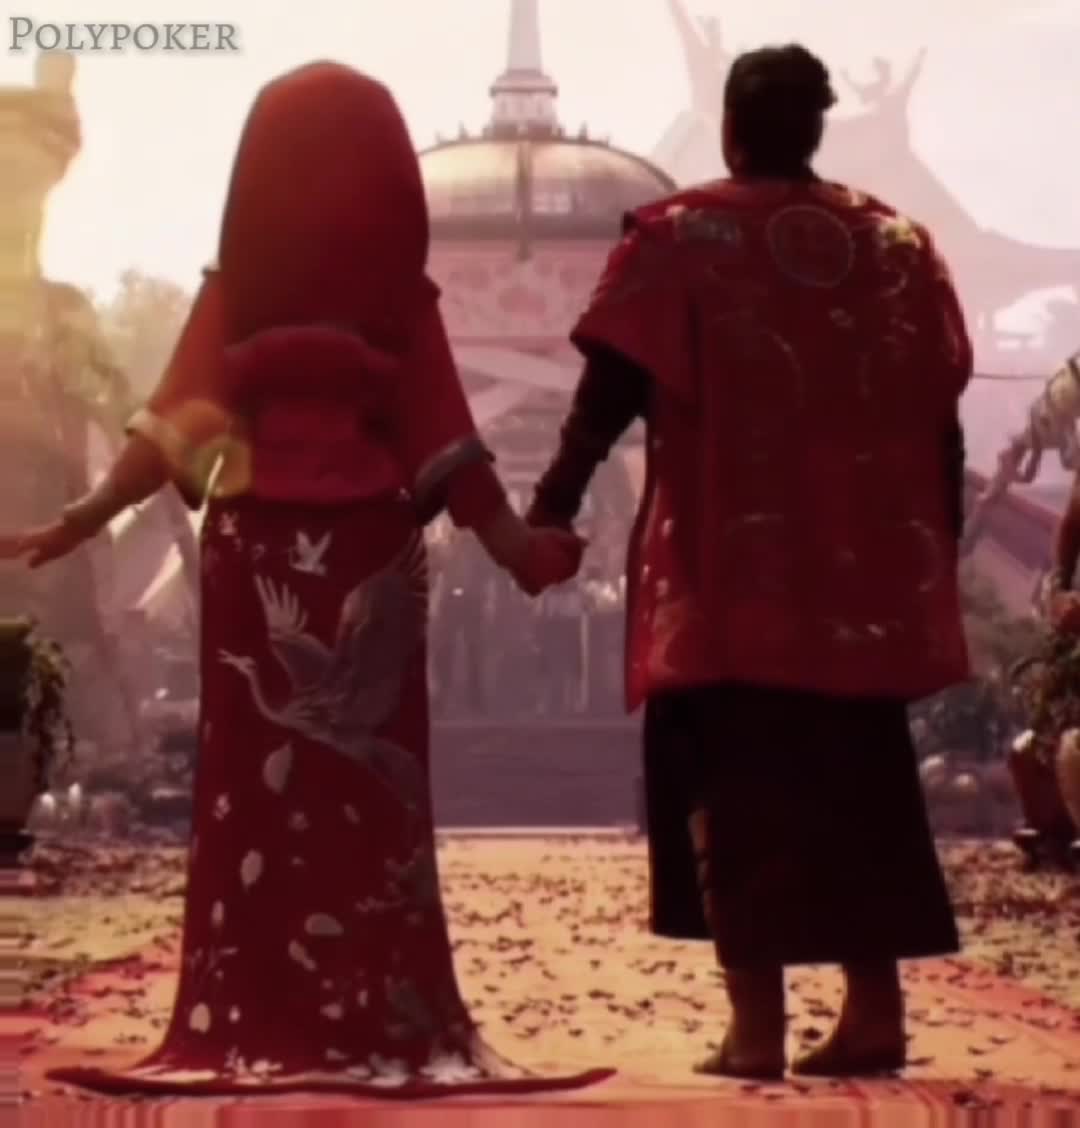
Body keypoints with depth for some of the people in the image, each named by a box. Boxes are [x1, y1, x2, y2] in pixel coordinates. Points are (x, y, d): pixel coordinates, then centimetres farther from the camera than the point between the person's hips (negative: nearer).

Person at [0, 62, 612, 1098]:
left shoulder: (236, 291, 1)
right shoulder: (398, 296, 0)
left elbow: (174, 424, -1)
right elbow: (442, 442, -2)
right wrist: (511, 539, 5)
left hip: (257, 551, 0)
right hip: (370, 556, 0)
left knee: (258, 792, 4)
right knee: (367, 795, 3)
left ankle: (252, 1028, 6)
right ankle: (381, 1026, 5)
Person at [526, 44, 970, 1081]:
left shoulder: (676, 239, -1)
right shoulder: (899, 244, 9)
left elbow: (612, 390, -7)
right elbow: (939, 419, 9)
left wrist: (551, 507, -1)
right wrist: (934, 555, 16)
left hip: (728, 577, -3)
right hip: (865, 575, 4)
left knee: (737, 790, 1)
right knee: (861, 788, 12)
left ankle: (756, 1025, -2)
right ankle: (875, 1014, 9)